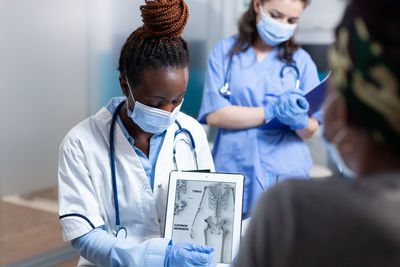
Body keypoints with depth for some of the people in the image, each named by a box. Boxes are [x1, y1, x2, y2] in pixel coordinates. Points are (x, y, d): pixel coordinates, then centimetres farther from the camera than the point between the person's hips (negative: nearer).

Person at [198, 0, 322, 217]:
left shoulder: (301, 61, 9)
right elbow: (214, 115, -7)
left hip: (285, 174, 1)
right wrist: (271, 112, -14)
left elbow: (310, 131, 5)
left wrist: (300, 121, -18)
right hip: (232, 167, -1)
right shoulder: (225, 51, 4)